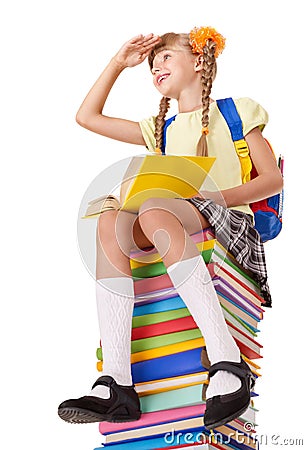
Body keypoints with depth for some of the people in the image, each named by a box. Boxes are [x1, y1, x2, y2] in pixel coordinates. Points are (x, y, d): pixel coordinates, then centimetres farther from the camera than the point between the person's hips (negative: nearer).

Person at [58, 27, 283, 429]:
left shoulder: (236, 112, 16)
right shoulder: (160, 130, 29)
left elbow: (273, 180, 5)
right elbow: (87, 117, 30)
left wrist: (218, 195, -11)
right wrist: (118, 63, 27)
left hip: (227, 222, -4)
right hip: (174, 226, 5)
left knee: (154, 210, -37)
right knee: (110, 221, -29)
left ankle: (228, 364, -44)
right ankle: (116, 384, -41)